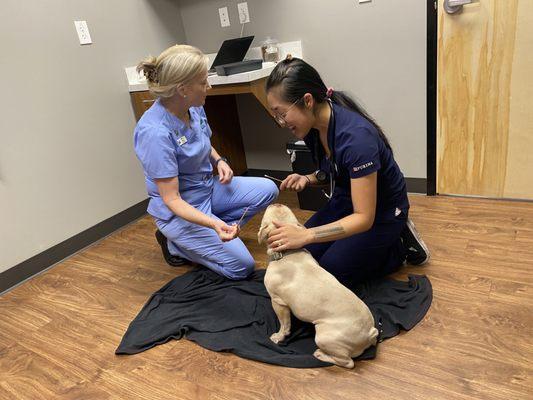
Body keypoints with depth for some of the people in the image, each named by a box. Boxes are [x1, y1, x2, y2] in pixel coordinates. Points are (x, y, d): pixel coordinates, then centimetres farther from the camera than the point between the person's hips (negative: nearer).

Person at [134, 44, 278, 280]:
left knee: (267, 190, -5)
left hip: (207, 188, 8)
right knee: (241, 266, -10)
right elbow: (171, 199, -27)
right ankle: (175, 243, 7)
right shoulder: (154, 132, -30)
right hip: (181, 209, -7)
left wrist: (219, 161, -7)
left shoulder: (194, 107, -7)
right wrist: (214, 224, -40)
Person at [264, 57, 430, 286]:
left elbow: (364, 218, -33)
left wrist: (306, 235, -41)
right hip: (345, 201, 8)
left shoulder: (356, 136, -35)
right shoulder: (312, 127, -10)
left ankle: (401, 246, 7)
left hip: (381, 213, -7)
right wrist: (307, 179, -13)